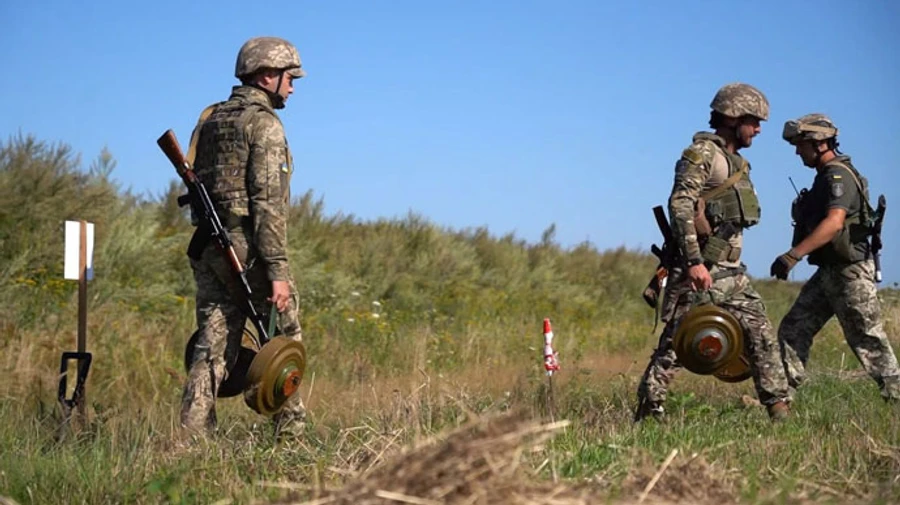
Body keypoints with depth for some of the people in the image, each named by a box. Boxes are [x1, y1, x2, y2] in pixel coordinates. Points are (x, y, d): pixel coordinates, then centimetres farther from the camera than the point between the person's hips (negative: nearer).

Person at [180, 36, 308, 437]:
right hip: (249, 248, -7)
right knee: (284, 340, 5)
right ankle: (290, 433, 9)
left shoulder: (208, 120, 17)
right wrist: (278, 271, -18)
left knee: (212, 345, 6)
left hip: (208, 249, 7)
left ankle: (193, 434, 0)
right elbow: (268, 202, -17)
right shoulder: (264, 123, -9)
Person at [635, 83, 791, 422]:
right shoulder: (702, 153, -10)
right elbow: (680, 205, -21)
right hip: (699, 270, -9)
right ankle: (648, 410, 2)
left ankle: (780, 410, 6)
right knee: (676, 342, -6)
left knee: (761, 335, 4)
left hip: (731, 271, 9)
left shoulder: (737, 162, 19)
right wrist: (694, 261, -28)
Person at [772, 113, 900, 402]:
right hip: (828, 271, 10)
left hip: (849, 272, -10)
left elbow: (834, 222, -32)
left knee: (867, 340, -3)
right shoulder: (826, 175, 14)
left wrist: (793, 255, -38)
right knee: (793, 330, 6)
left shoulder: (839, 175, -17)